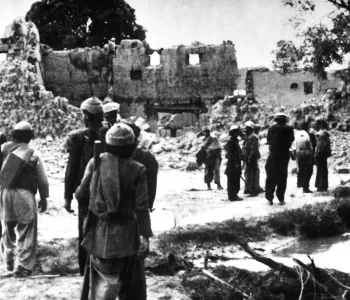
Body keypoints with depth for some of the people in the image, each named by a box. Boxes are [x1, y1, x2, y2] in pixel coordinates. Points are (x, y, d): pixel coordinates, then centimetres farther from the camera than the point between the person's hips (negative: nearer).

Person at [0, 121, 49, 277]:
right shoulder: (34, 155, -4)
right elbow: (42, 179, 2)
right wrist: (44, 198, 13)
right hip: (24, 195, -3)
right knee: (26, 232, 4)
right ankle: (23, 267, 2)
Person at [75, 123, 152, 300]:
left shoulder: (95, 163, -5)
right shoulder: (137, 169, -10)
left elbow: (81, 194, 1)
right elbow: (141, 207, -10)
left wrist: (77, 193, 24)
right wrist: (145, 236, -5)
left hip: (99, 234, 2)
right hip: (126, 235, -2)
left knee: (102, 283, 12)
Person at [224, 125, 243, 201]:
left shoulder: (235, 141, 16)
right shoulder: (231, 142, -14)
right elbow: (231, 154, -20)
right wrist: (236, 163, -22)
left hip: (236, 163, 10)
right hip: (233, 164, -10)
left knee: (236, 180, 14)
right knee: (232, 180, -5)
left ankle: (234, 195, 21)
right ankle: (232, 196, -2)